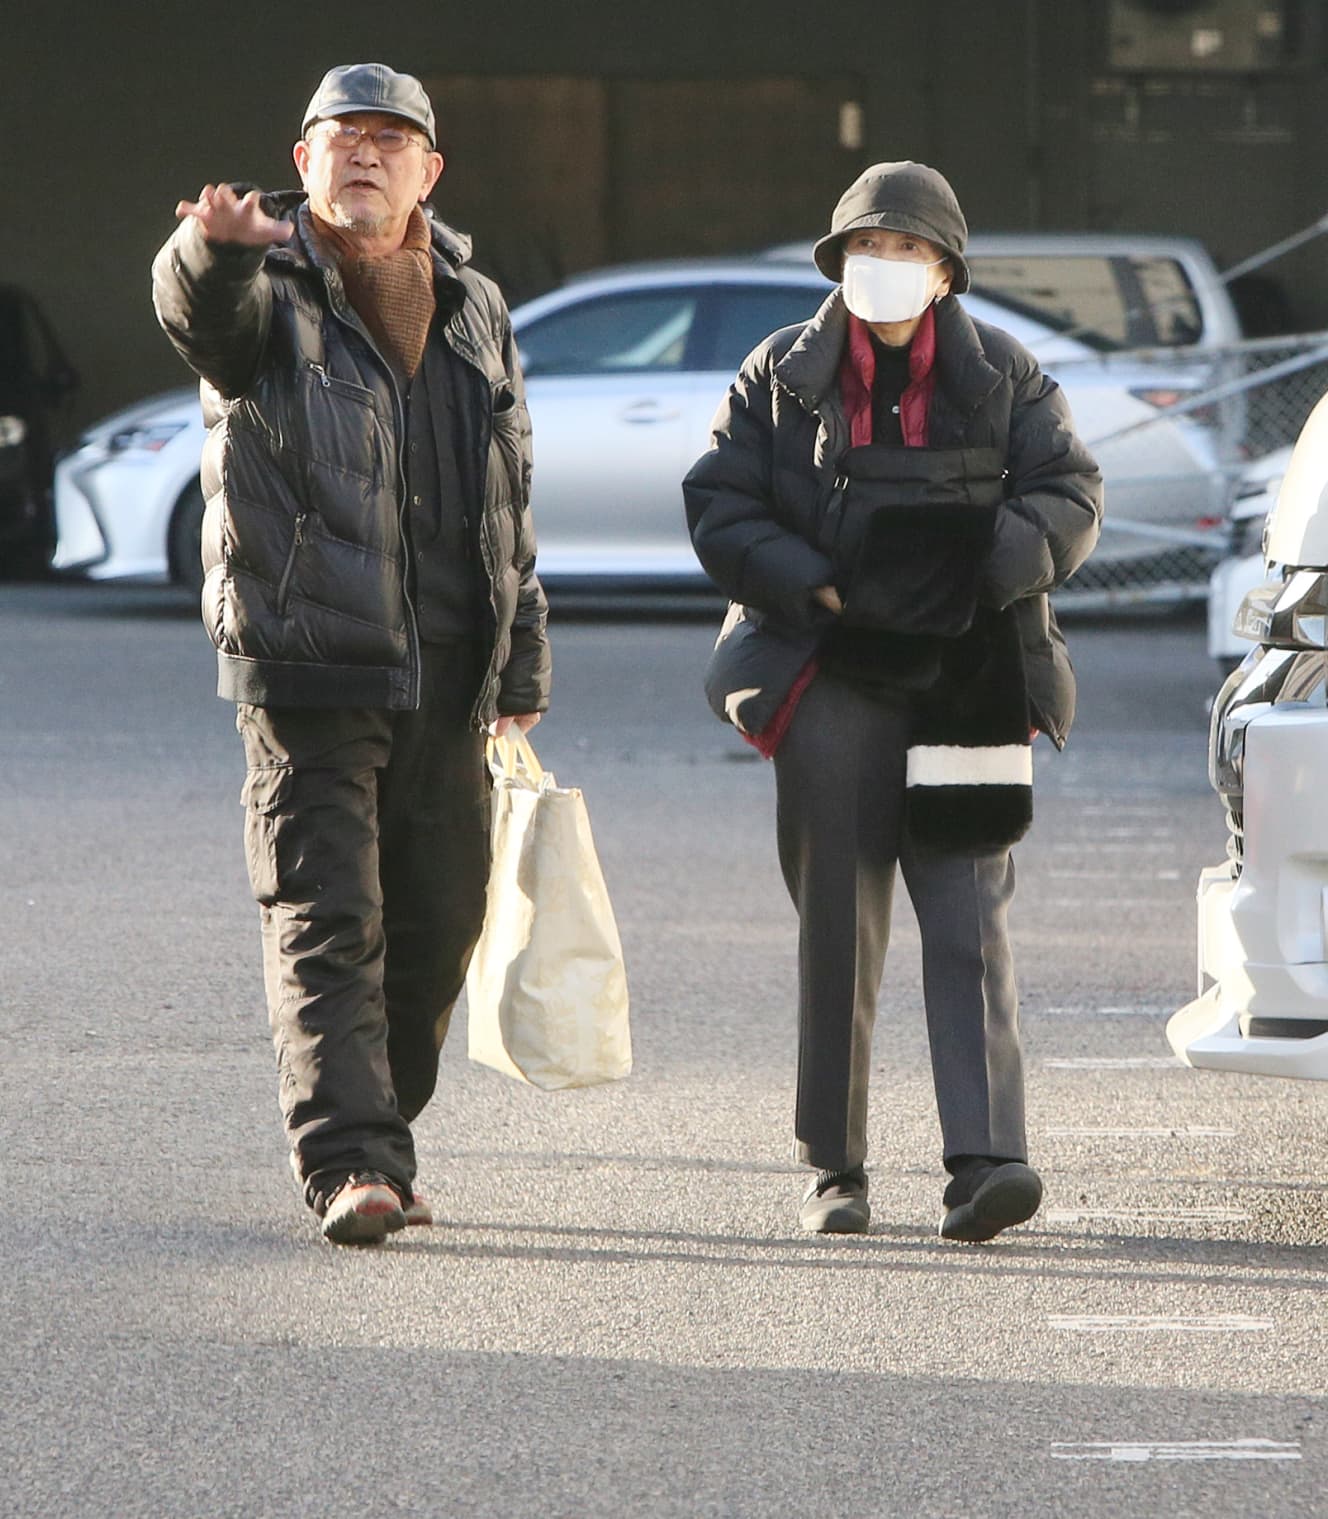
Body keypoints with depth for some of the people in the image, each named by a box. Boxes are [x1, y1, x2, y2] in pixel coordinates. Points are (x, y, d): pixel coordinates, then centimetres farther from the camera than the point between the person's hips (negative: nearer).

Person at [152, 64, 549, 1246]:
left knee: (437, 925, 10)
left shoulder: (474, 308, 15)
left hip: (444, 682, 5)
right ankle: (350, 1165, -16)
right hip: (309, 670, -5)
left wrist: (521, 662, 18)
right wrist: (215, 248, -52)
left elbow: (512, 506, 21)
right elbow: (197, 307, -27)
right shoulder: (268, 290, -1)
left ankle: (379, 1146, 23)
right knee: (326, 923, -11)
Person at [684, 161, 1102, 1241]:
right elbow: (718, 506, 4)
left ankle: (987, 1158, -18)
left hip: (968, 685, 0)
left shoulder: (1003, 377, 9)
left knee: (969, 923, -10)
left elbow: (1071, 494, 4)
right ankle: (835, 1171, 11)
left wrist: (987, 570, -14)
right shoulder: (783, 378, 8)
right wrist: (812, 587, -12)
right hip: (829, 682, 1)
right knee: (838, 930, 3)